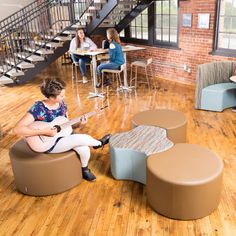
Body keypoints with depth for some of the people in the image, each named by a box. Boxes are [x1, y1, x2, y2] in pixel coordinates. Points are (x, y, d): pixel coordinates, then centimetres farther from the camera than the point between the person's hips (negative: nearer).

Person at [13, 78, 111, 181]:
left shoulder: (61, 104, -2)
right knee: (83, 138, -23)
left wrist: (78, 124, -11)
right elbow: (17, 129, -30)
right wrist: (44, 131, -32)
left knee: (85, 150, -21)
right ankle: (99, 143, 10)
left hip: (64, 135, 6)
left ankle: (85, 169, 9)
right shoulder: (38, 108, -23)